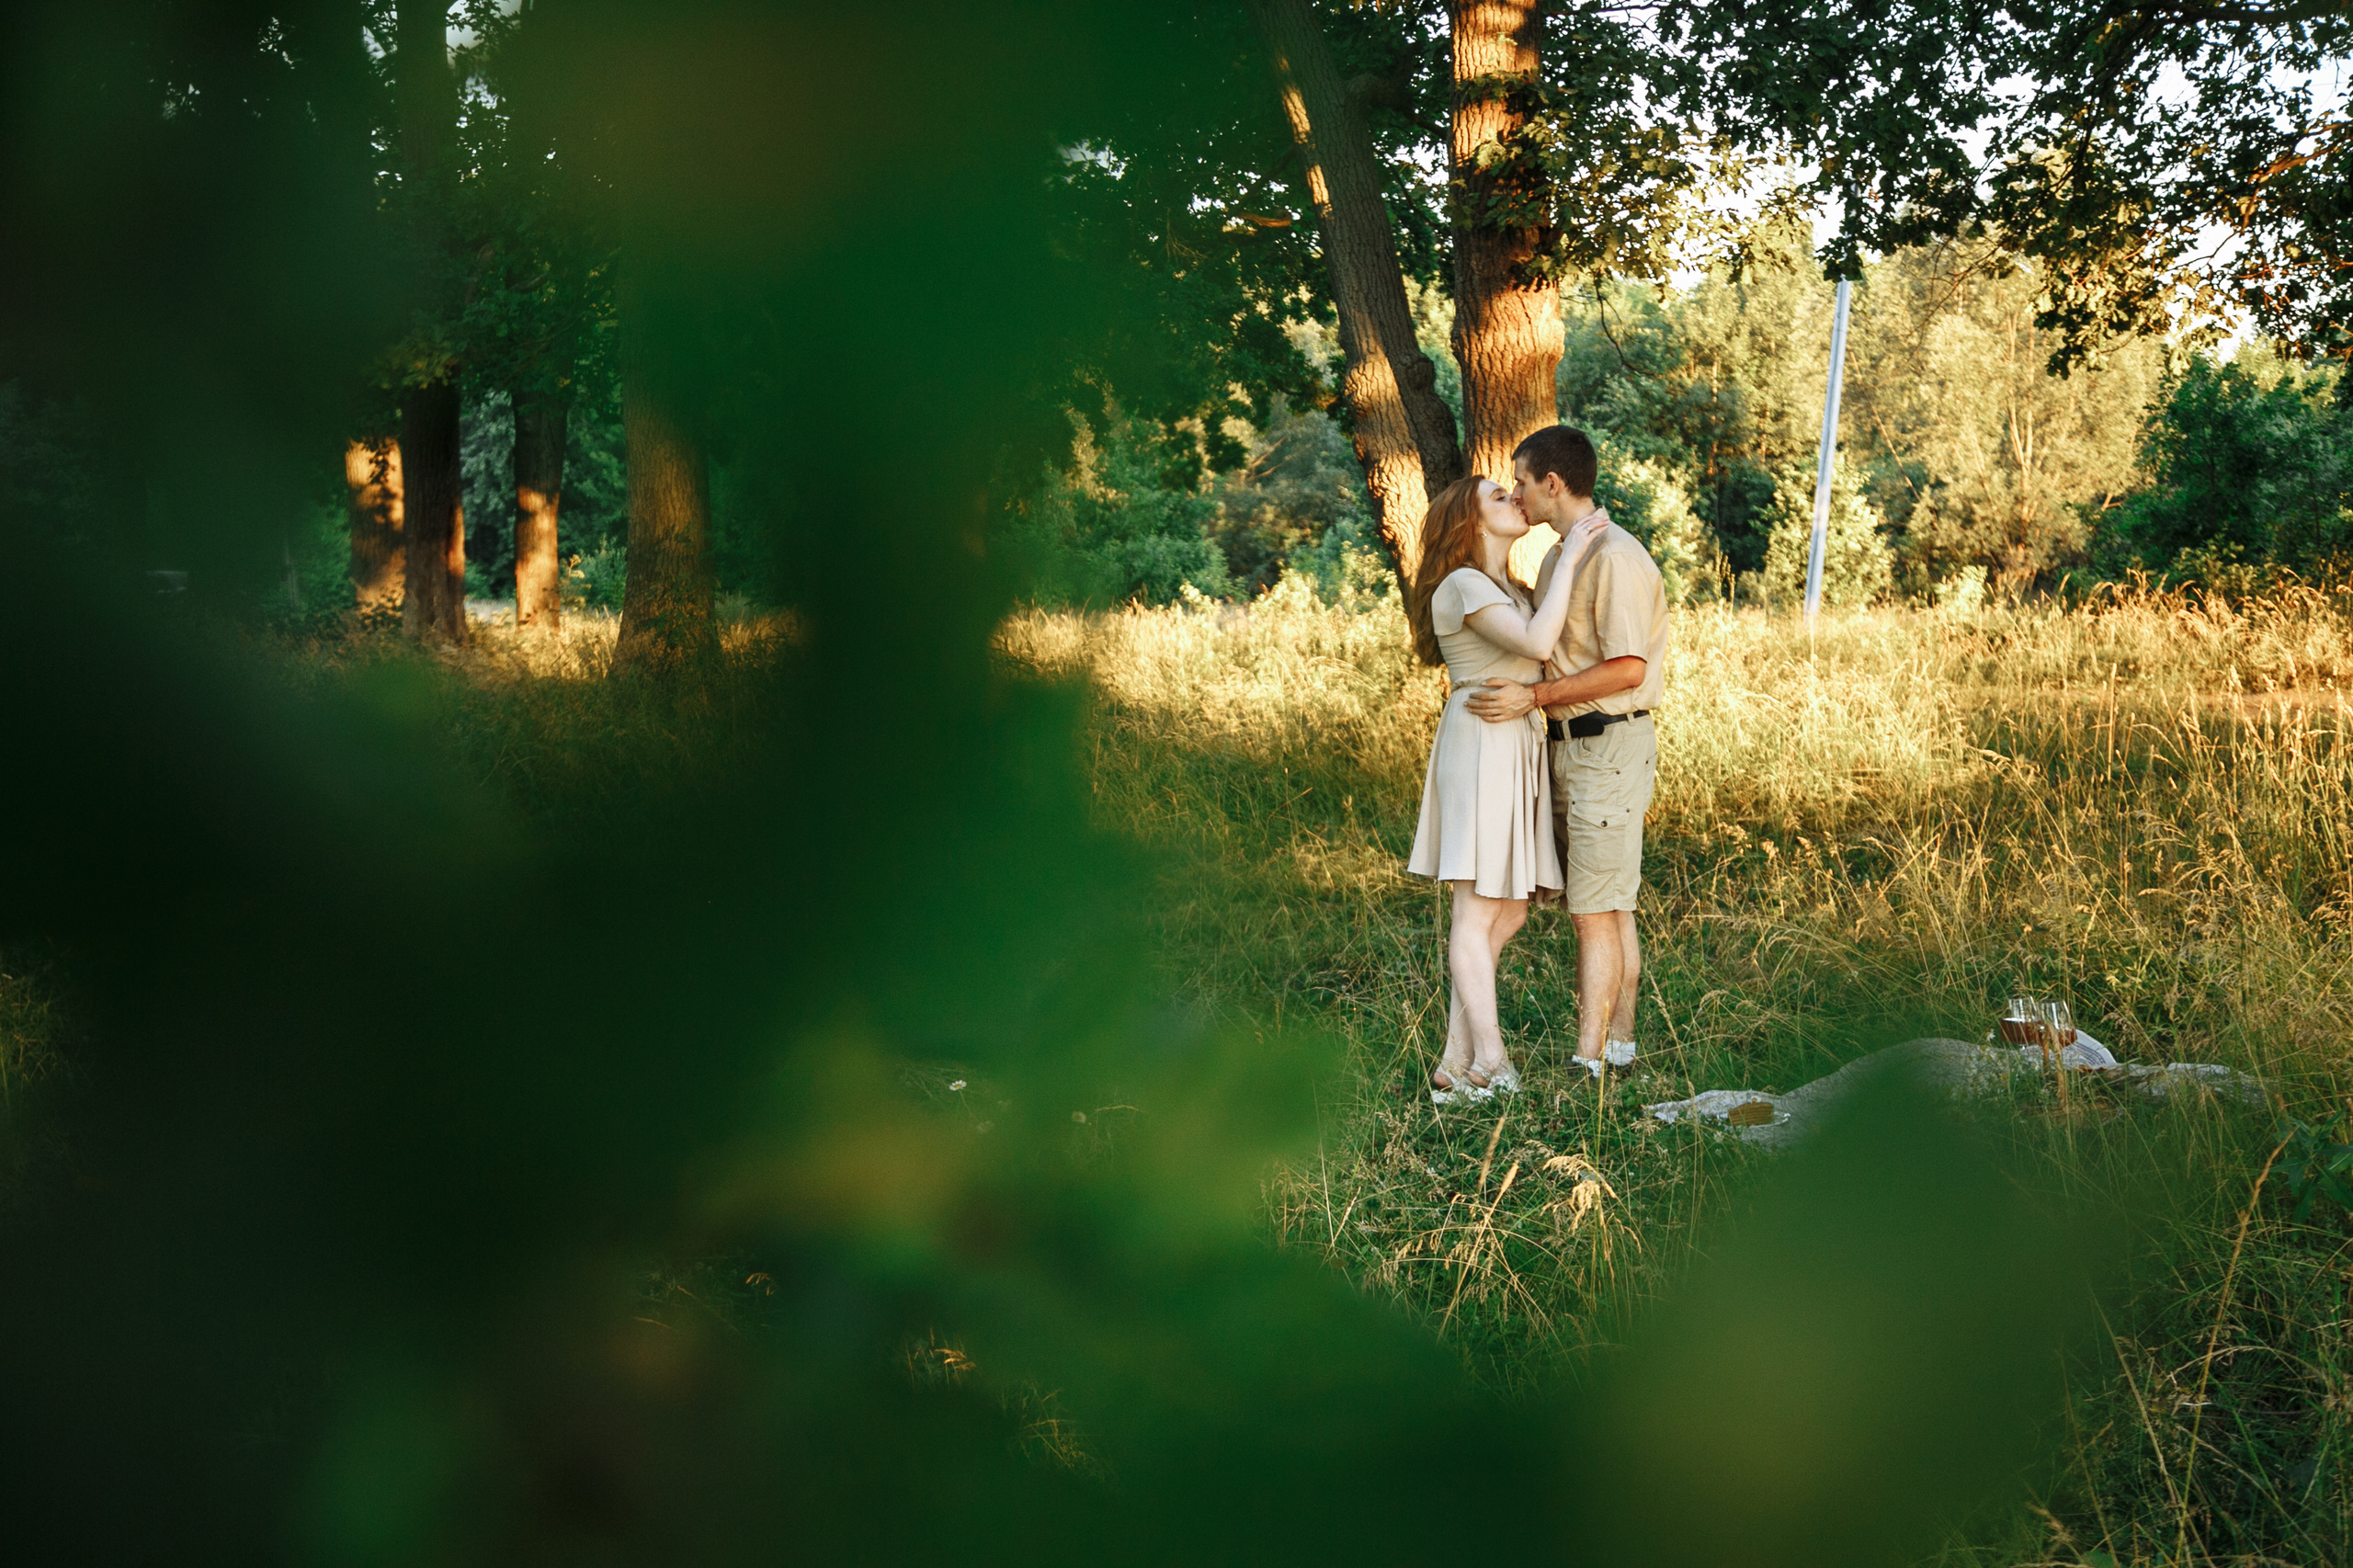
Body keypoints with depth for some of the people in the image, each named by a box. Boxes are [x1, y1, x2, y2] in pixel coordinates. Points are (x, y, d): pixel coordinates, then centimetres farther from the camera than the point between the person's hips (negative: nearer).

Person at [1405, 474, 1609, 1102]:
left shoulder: (1506, 589, 21)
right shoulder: (1462, 586, -10)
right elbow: (1537, 644, -24)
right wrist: (1568, 559, -18)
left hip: (1517, 748, 10)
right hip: (1483, 741, -10)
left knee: (1507, 914, 8)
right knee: (1479, 913, -6)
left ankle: (1457, 1066, 9)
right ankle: (1491, 1069, -4)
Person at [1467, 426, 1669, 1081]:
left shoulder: (1614, 556, -17)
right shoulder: (1558, 557, 14)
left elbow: (1628, 668, -22)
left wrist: (1533, 697, -22)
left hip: (1609, 746, -10)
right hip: (1569, 745, 10)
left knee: (1595, 912, -8)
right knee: (1609, 906, 14)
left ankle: (1587, 1062, -6)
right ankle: (1619, 1043, 21)